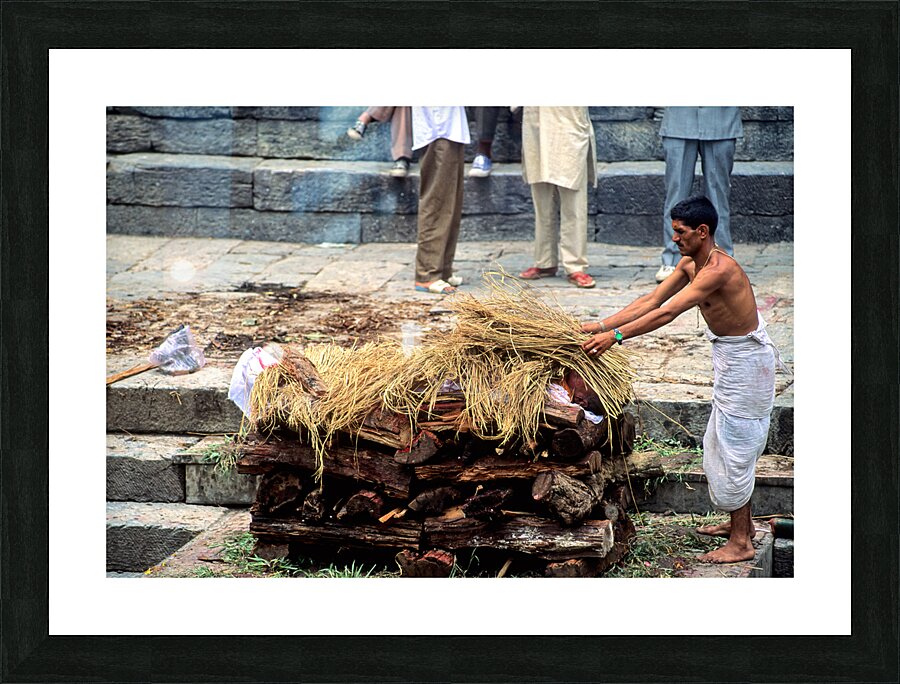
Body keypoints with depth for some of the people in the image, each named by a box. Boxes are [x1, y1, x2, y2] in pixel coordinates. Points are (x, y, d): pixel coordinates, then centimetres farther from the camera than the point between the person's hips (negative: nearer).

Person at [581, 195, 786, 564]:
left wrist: (616, 336, -35)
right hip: (728, 356, 10)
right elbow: (651, 301, 3)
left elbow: (667, 313, -34)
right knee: (721, 445, 20)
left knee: (734, 449, -4)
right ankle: (741, 523, 34)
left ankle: (741, 543, 5)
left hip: (745, 362, -10)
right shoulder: (689, 264, 1)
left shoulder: (719, 269, -29)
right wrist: (601, 325, -3)